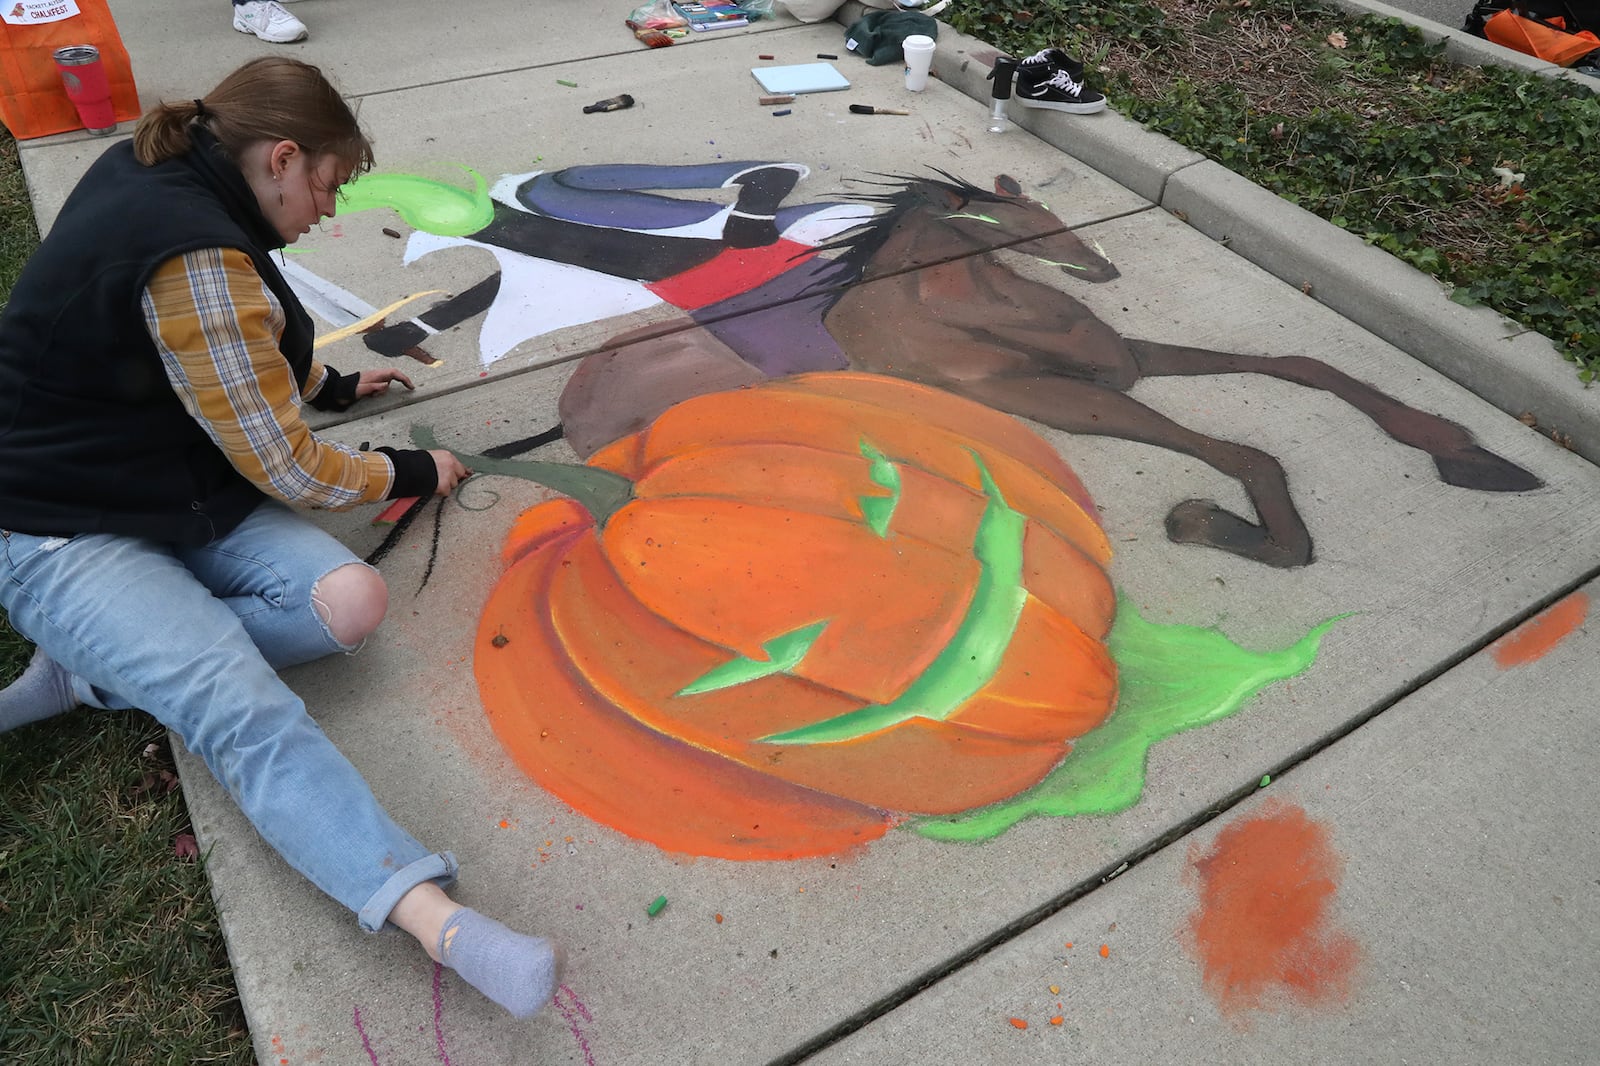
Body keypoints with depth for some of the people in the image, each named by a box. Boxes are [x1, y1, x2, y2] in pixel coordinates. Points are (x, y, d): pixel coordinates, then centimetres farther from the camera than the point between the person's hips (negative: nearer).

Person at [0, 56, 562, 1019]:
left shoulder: (154, 170, 7)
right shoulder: (196, 261, -24)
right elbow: (286, 468, -17)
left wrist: (333, 386, 33)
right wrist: (409, 474, -1)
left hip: (172, 491, 9)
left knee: (349, 605, -14)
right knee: (251, 713, -32)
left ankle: (89, 674, -10)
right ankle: (437, 921, -45)